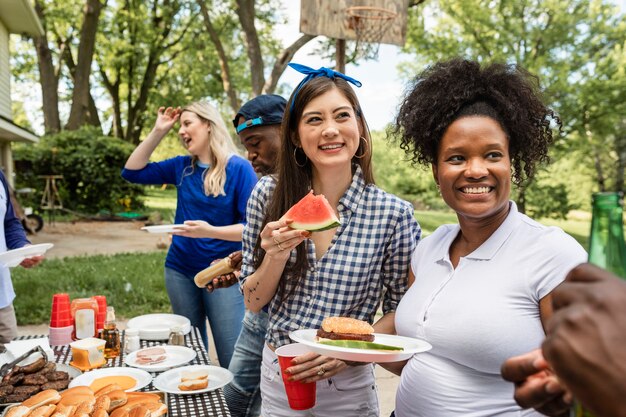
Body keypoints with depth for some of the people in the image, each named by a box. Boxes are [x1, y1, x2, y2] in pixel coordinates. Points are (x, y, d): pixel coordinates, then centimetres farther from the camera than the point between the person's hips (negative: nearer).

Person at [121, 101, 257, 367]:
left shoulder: (238, 168, -11)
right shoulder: (182, 167, 6)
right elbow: (133, 172, 9)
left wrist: (211, 231, -30)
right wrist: (158, 131, 2)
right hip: (180, 270, 6)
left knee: (233, 360, -3)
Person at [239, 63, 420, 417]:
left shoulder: (394, 214, -15)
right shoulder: (269, 195, -9)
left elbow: (399, 309, -3)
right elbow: (253, 302, -4)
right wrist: (276, 256, -22)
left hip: (347, 387, -2)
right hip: (276, 376, 3)